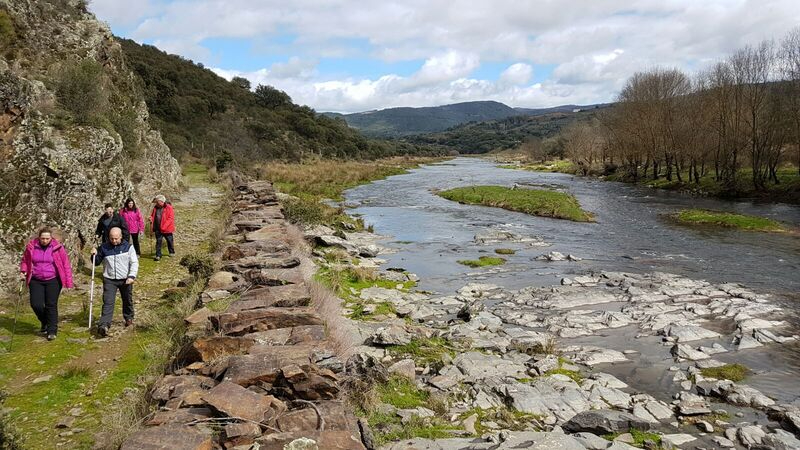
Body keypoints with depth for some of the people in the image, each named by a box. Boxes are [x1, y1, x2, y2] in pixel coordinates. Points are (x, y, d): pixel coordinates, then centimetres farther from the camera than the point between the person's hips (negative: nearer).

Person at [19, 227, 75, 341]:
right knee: (36, 304, -4)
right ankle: (45, 323, 25)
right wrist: (23, 271, -2)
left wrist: (68, 282, -6)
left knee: (51, 305, -4)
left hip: (53, 281, -2)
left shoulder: (57, 247, -7)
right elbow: (25, 260, 16)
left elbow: (65, 264, -3)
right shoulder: (31, 247, -1)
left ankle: (52, 331, 5)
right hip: (36, 281, 3)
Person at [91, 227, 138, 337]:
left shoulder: (128, 247, -2)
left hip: (125, 279, 0)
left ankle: (129, 318, 40)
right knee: (108, 303, -12)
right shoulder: (104, 248, 2)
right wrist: (94, 255, -9)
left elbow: (134, 262, -4)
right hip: (109, 280, 0)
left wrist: (132, 276, -16)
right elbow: (97, 262, 13)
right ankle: (104, 326, -20)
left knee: (127, 300, 17)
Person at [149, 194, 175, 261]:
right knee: (158, 241, 3)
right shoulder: (155, 208, 6)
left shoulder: (169, 208, -12)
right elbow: (152, 215, 19)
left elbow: (171, 218, -17)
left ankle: (172, 252, 33)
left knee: (169, 241, 13)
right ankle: (158, 256, 5)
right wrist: (151, 219, -6)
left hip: (167, 228, -4)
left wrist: (164, 226, -22)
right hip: (158, 228, 4)